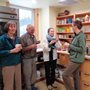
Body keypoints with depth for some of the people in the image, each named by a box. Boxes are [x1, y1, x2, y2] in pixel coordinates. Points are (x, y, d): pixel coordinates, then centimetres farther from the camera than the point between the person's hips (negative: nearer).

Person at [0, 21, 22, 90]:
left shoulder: (17, 39, 11)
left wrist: (20, 48, -3)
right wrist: (12, 51, -19)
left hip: (18, 63, 6)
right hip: (7, 65, -5)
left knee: (18, 83, 13)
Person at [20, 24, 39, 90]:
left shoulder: (34, 36, 9)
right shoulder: (23, 37, -15)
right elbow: (22, 49, -19)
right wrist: (30, 47, -25)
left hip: (33, 57, 7)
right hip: (27, 58, -7)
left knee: (33, 72, 16)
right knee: (27, 74, 6)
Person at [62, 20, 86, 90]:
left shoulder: (81, 36, -17)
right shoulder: (77, 35, 11)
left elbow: (82, 49, -22)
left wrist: (70, 46, -17)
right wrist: (69, 46, 1)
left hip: (76, 59, -9)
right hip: (75, 59, 9)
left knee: (65, 75, -6)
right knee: (76, 76, 17)